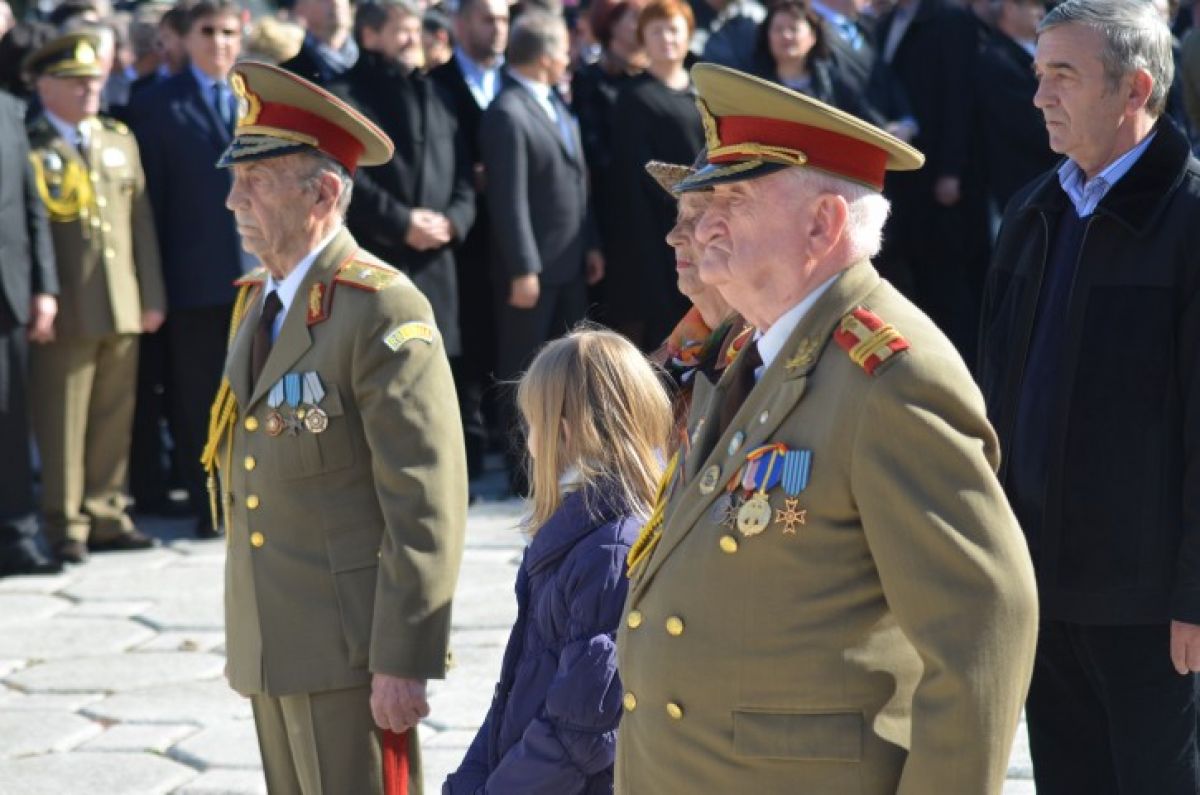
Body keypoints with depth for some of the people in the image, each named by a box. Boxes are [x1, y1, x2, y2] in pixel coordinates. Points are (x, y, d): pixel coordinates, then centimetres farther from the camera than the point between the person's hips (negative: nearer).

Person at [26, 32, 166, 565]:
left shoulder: (120, 141, 16)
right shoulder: (27, 147, -3)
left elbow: (141, 221, 15)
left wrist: (152, 296, 11)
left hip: (123, 307, 5)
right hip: (67, 312, -5)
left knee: (114, 419, 10)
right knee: (63, 422, -1)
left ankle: (105, 516, 19)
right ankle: (65, 525, 7)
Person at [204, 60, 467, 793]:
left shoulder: (384, 310, -15)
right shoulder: (258, 299, 12)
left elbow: (428, 504, -18)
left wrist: (403, 660, -20)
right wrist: (245, 635, 18)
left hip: (350, 648, -8)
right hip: (268, 645, 8)